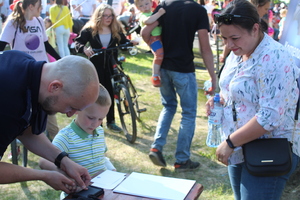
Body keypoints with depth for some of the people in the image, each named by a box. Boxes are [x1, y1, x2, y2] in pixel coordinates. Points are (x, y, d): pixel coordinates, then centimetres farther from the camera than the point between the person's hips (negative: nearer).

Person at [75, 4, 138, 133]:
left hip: (111, 66, 2)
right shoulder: (90, 30, -4)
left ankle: (110, 121, 22)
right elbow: (78, 42, -5)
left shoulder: (116, 30, 3)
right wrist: (84, 49, -26)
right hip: (96, 66, -2)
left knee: (110, 93, 9)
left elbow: (124, 42, 2)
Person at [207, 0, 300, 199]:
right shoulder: (237, 54, 5)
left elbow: (270, 117, -28)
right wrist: (219, 99, 0)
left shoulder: (273, 59, -23)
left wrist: (230, 143, -22)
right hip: (240, 151, 9)